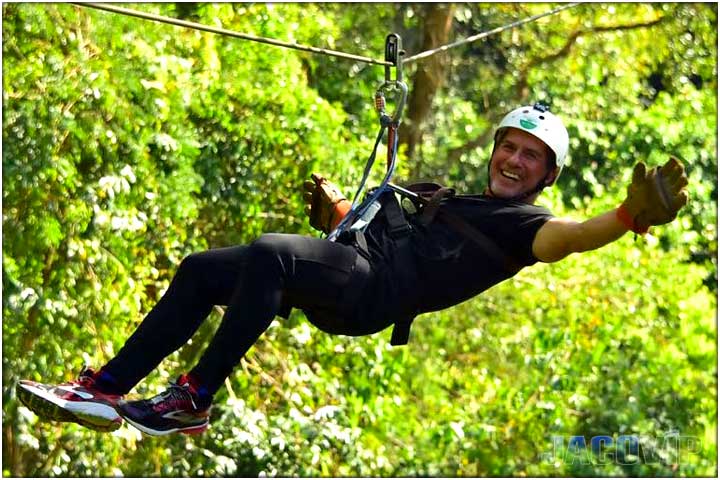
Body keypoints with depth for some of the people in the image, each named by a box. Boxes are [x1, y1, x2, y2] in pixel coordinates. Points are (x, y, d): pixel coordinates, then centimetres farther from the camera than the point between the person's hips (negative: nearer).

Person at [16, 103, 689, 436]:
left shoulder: (522, 223, 6)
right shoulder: (456, 202, 33)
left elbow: (564, 236, -17)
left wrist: (626, 218, -34)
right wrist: (335, 207, 35)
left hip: (374, 289, -9)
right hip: (349, 260, 9)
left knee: (268, 255, -35)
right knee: (201, 270, 1)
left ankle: (193, 400, -30)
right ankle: (106, 389, -2)